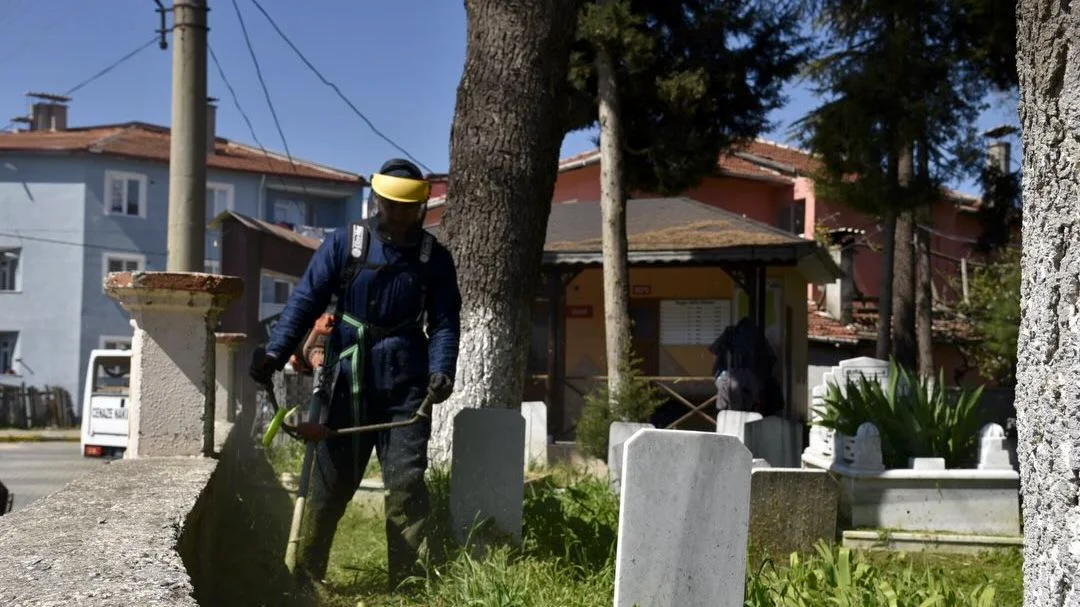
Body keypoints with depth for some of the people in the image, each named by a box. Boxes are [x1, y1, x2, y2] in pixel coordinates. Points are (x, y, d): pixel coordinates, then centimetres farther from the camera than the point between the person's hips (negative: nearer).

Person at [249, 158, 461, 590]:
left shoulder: (435, 257, 2)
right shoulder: (344, 243, -1)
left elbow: (444, 322, 1)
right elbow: (306, 299, -5)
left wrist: (441, 370, -17)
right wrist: (276, 351, -17)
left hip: (405, 383, 0)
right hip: (348, 381, 0)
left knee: (406, 481, -2)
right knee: (329, 481, 5)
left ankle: (407, 580, 5)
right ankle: (305, 576, 15)